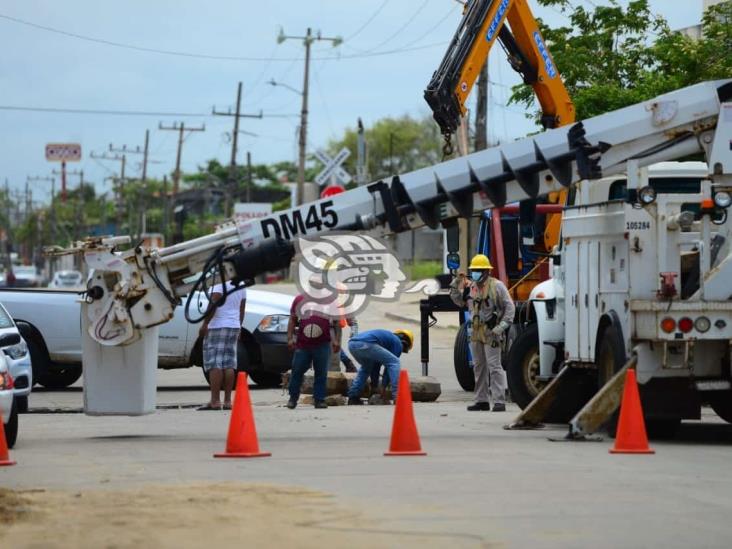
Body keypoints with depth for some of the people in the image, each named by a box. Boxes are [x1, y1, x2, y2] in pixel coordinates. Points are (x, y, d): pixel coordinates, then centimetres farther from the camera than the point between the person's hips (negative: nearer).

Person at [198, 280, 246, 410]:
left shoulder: (220, 283, -11)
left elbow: (214, 303, -21)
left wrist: (205, 323, -18)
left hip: (218, 326, -8)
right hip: (234, 326, 8)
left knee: (214, 364, -7)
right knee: (229, 364, 8)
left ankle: (215, 401, -11)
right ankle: (228, 401, 6)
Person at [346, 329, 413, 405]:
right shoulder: (398, 343, 16)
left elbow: (377, 363, 40)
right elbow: (390, 364, 13)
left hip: (352, 344, 9)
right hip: (365, 344, -9)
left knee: (366, 367, 35)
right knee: (394, 362, 3)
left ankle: (353, 397, 28)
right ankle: (397, 397, -5)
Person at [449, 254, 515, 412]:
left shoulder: (497, 286, -7)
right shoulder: (470, 286, 10)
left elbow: (509, 307, -7)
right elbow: (459, 301, 19)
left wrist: (502, 326, -15)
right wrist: (455, 286, 5)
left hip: (491, 333, -7)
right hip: (475, 332, 7)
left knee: (494, 367, -9)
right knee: (479, 367, 12)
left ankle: (499, 401, -10)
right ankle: (481, 400, 20)